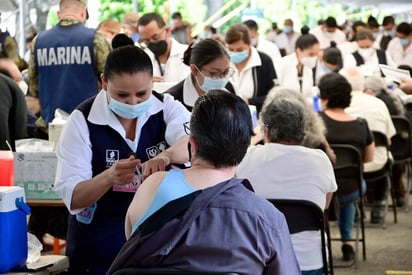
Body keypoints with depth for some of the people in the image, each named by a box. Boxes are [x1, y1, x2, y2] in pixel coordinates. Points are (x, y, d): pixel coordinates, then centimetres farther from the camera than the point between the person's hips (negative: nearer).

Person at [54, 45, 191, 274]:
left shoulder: (167, 107, -5)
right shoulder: (83, 121, -10)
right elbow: (71, 197, -15)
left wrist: (166, 156, -43)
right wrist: (110, 177, -32)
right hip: (101, 247, -2)